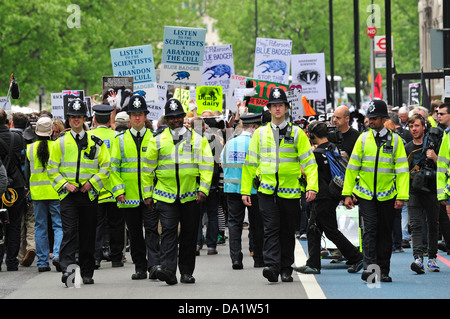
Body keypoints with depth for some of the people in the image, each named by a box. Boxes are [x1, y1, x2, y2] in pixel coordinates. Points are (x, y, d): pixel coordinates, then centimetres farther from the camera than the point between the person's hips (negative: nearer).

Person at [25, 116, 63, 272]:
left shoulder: (30, 149, 1)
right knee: (59, 225, 2)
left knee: (40, 227, 8)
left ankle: (42, 262, 7)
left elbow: (27, 173, 6)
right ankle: (57, 254, -17)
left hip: (37, 193, 3)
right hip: (55, 192, -3)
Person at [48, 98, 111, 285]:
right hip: (68, 194, -1)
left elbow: (106, 167, 6)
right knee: (69, 232, -15)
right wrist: (64, 184, -8)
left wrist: (91, 182, -8)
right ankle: (67, 269, -24)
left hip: (89, 195, 1)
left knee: (88, 235, 6)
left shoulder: (96, 143, 7)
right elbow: (52, 168, 7)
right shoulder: (60, 143, 6)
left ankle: (87, 273, 15)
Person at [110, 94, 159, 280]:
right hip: (129, 196, 2)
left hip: (150, 195, -2)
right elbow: (114, 166, 6)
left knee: (151, 229, -11)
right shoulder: (120, 139, 8)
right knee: (135, 233, 7)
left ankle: (154, 265, -14)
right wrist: (118, 191, -3)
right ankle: (140, 268, 14)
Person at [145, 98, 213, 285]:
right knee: (168, 231, -13)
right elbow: (149, 167, 11)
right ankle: (168, 270, -22)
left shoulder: (198, 140, 7)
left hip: (191, 196, 1)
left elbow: (207, 165, 4)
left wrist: (203, 189, -7)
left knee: (189, 235, 6)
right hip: (166, 195, -1)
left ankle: (187, 272, 14)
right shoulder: (157, 141, 7)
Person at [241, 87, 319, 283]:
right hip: (267, 191, 0)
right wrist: (245, 190, 7)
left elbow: (309, 162, 1)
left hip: (290, 191, 0)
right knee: (271, 229, -11)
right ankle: (271, 267, -19)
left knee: (287, 231, 8)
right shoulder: (260, 134, 9)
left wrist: (312, 186, -12)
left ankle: (286, 269, 16)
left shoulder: (297, 133, 5)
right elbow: (250, 163, 12)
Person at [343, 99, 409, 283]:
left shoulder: (395, 140, 1)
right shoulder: (363, 139, 3)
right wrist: (347, 194, 2)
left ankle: (383, 271, 14)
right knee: (370, 229, -12)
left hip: (387, 196, 0)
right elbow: (352, 167, 6)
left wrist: (402, 196, -8)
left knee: (385, 233, 6)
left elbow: (402, 170, 0)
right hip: (365, 195, 0)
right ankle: (369, 266, -18)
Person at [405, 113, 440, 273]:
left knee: (432, 225, 6)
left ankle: (432, 258, 18)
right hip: (413, 191, 2)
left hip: (431, 190, -2)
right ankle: (418, 259, -21)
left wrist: (434, 157, -17)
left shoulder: (433, 143, 1)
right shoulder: (407, 148, 11)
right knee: (415, 225, -11)